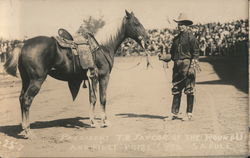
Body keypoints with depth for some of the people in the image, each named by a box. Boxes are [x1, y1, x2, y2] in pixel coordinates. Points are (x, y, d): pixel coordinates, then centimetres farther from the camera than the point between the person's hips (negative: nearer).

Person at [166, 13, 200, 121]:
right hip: (177, 66, 7)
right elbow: (172, 52, 23)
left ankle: (189, 114, 4)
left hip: (187, 64, -7)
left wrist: (192, 66, -14)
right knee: (176, 90, 6)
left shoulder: (190, 37, -5)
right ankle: (174, 113, 10)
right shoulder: (176, 38, 16)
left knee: (189, 91, -1)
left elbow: (196, 52, -9)